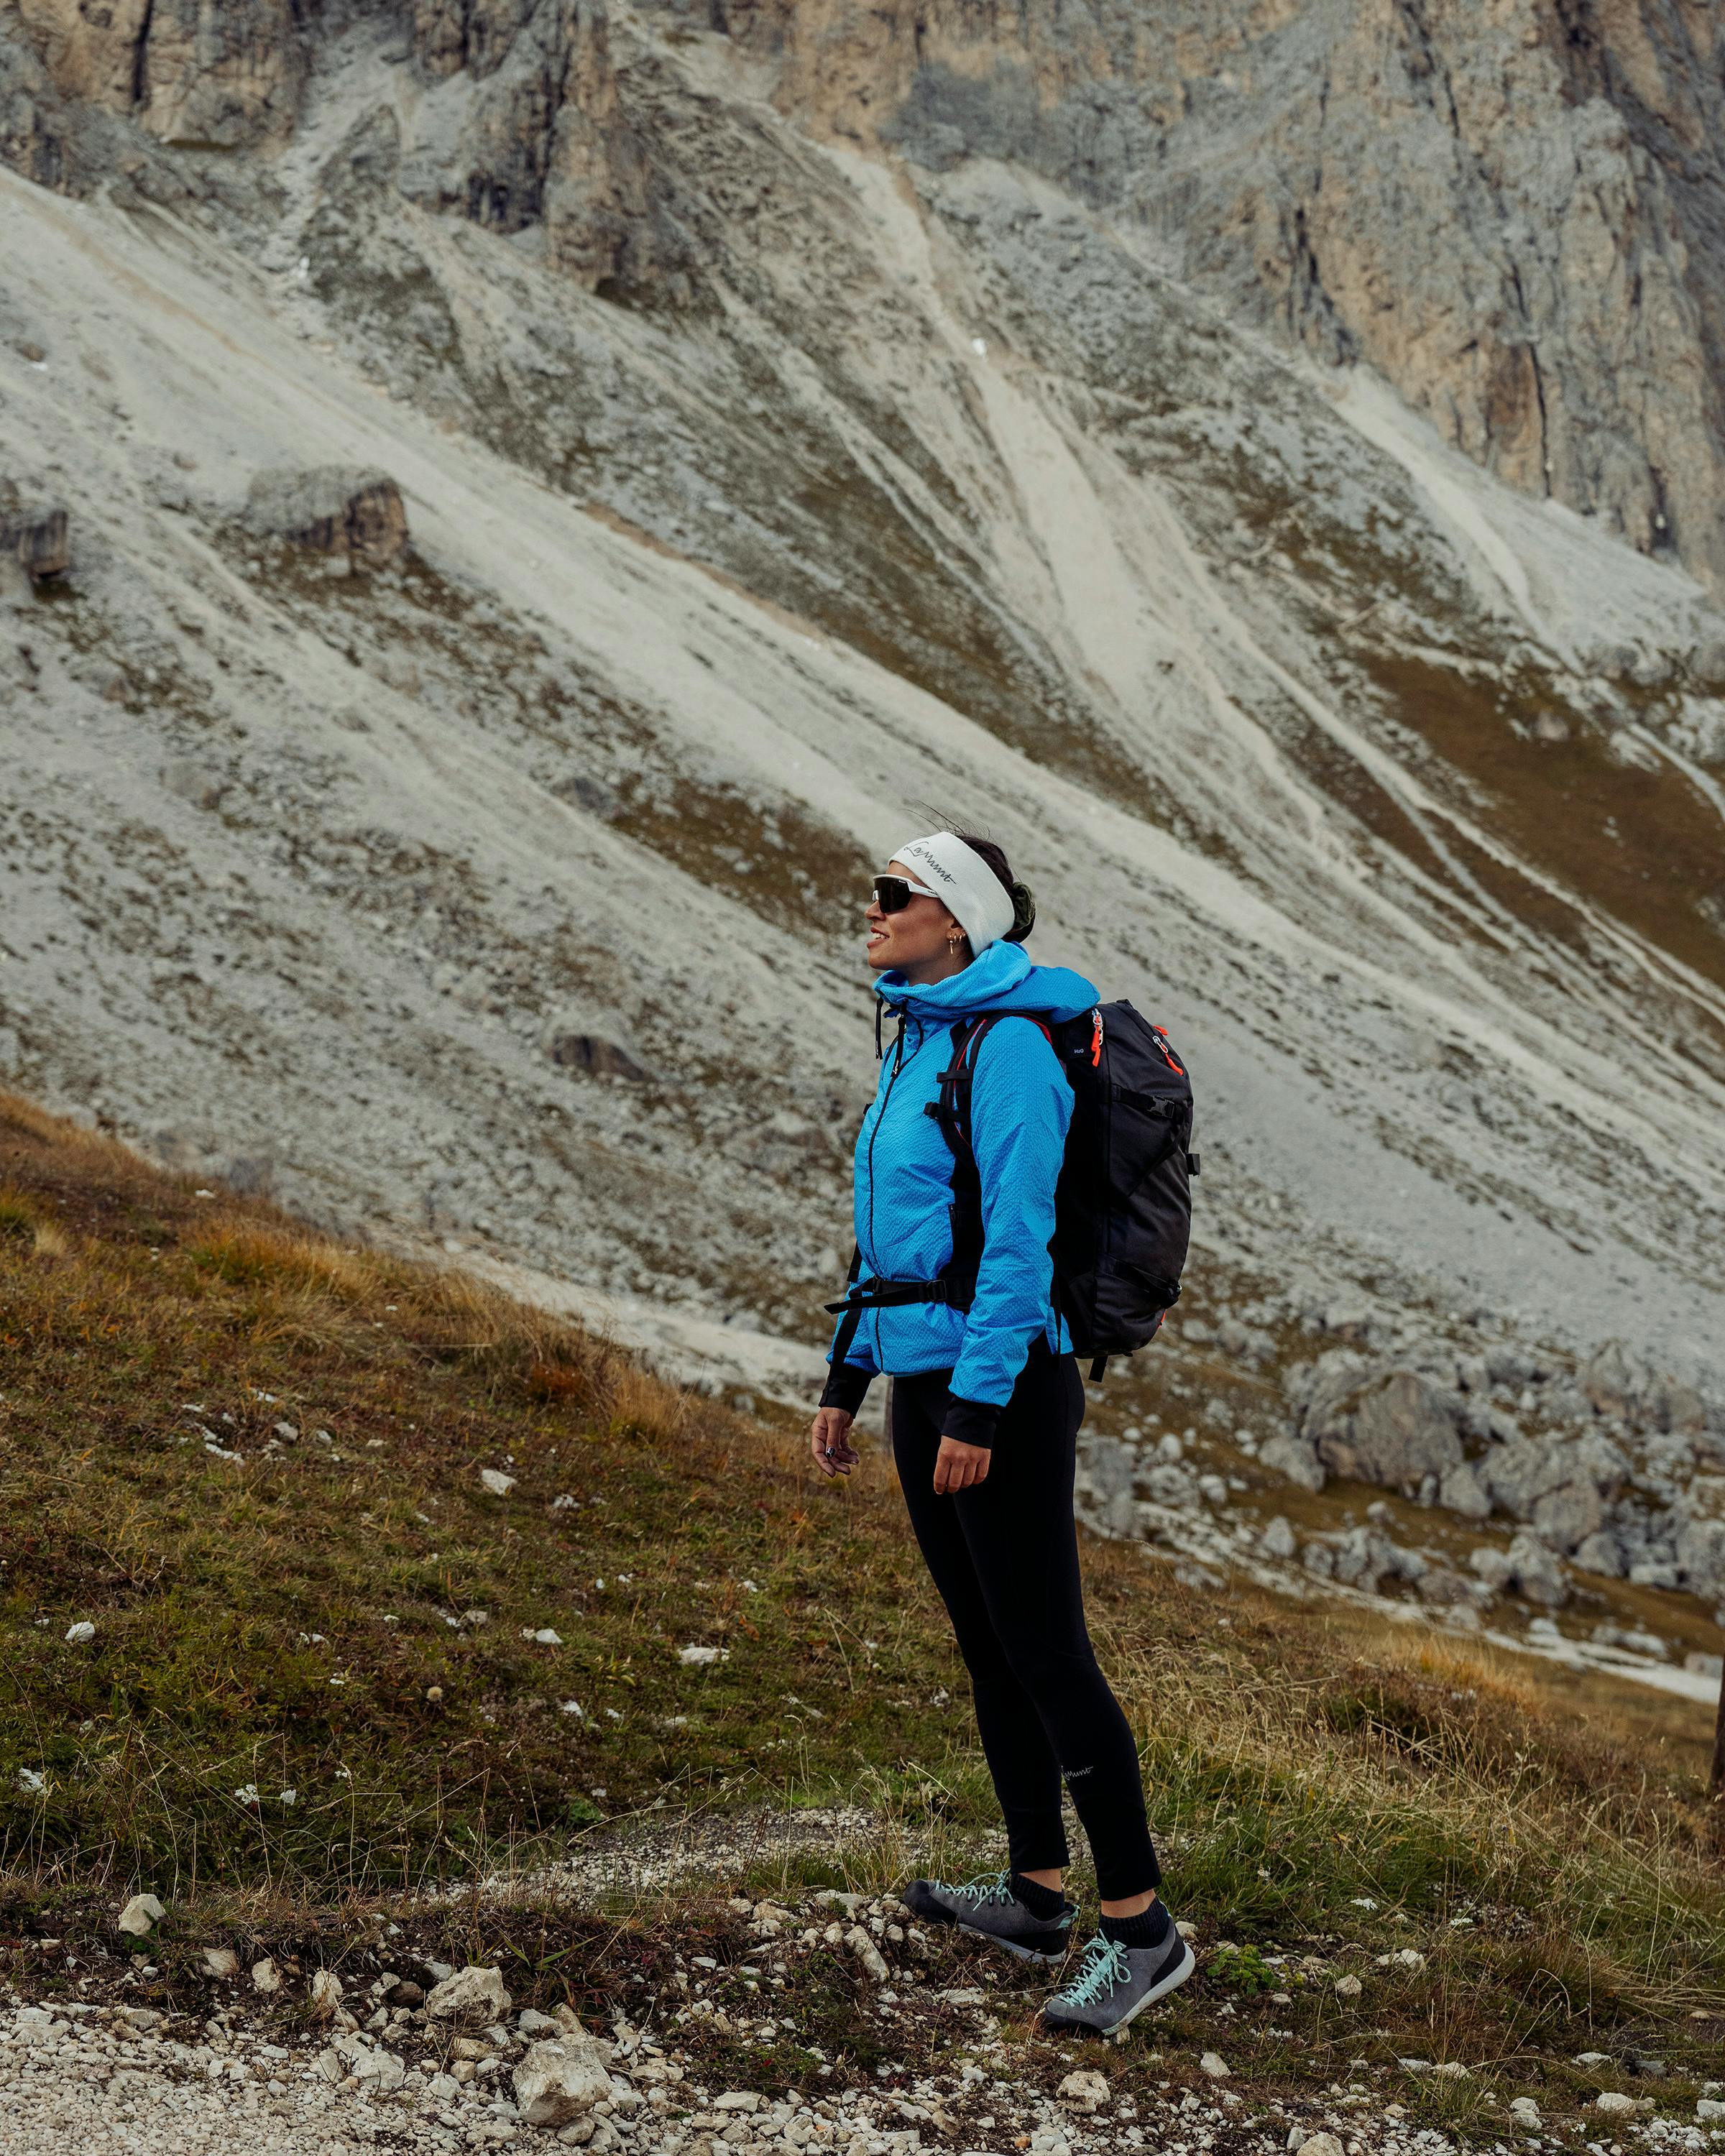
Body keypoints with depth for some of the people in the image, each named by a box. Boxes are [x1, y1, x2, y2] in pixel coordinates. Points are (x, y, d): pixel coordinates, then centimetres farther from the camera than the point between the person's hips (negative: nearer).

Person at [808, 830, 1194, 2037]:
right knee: (987, 1644, 15)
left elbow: (1020, 1238, -20)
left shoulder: (1009, 1048, -14)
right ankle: (1038, 1895, 26)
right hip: (923, 1375, 10)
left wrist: (980, 1407, -23)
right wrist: (846, 1380, 18)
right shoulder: (917, 1044, 14)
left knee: (1045, 1650, -6)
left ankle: (1141, 1927, 1)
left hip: (1002, 1378, -10)